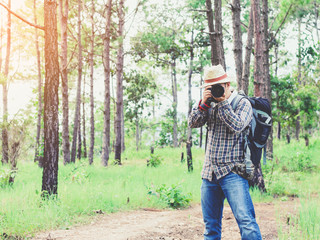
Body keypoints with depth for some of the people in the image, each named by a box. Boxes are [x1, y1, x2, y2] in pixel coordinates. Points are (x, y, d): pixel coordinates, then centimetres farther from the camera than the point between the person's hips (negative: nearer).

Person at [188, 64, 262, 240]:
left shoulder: (242, 103, 0)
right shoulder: (210, 104, 14)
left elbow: (237, 126, -16)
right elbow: (193, 123, 6)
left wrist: (223, 102, -14)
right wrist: (204, 103, -7)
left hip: (232, 172, -5)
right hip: (209, 172, 5)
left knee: (245, 219, -18)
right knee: (210, 224, 10)